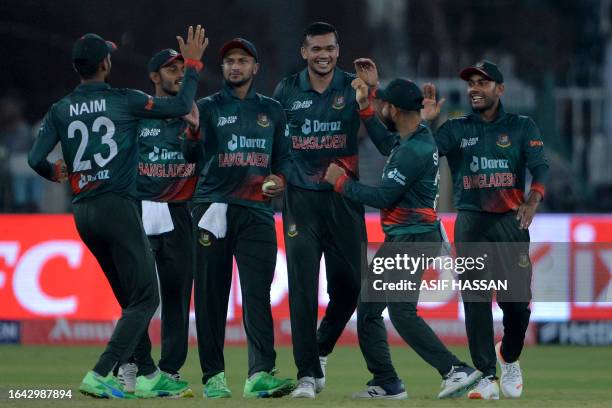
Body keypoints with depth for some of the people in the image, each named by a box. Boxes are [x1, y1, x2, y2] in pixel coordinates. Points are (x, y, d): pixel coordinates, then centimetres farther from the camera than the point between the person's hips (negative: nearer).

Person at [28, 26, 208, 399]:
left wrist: (56, 172, 21)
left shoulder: (61, 110, 5)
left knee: (131, 298, 17)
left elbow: (36, 160, -2)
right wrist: (193, 63, 13)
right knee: (145, 298, -4)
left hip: (83, 213, 6)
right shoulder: (125, 100, -5)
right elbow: (182, 106, 0)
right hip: (118, 207, -6)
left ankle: (148, 375, 19)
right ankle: (99, 376, -17)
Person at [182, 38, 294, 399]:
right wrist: (192, 130, -28)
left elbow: (283, 156, 21)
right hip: (213, 208, -1)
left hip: (257, 210, 1)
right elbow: (192, 155, -7)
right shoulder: (208, 108, 8)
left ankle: (261, 374, -19)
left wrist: (280, 179, 0)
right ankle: (213, 376, 5)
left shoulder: (271, 111, 16)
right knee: (211, 294, 0)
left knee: (257, 293, -10)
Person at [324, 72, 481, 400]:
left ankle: (456, 371, -23)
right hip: (399, 240, 11)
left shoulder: (414, 151, -20)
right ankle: (386, 384, 15)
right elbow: (386, 141, 34)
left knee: (402, 312, -21)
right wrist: (364, 104, 30)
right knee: (367, 307, 13)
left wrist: (340, 182, -7)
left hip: (414, 240, -11)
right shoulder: (411, 138, 11)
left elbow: (382, 197, -20)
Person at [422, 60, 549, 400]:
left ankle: (509, 357, 22)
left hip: (510, 220, -1)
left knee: (517, 301, -6)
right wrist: (424, 121, -14)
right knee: (475, 301, -6)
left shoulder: (522, 127, 9)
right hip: (470, 221, 1)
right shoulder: (456, 129, 12)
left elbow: (540, 167, -5)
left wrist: (533, 200, -23)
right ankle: (487, 378, -3)